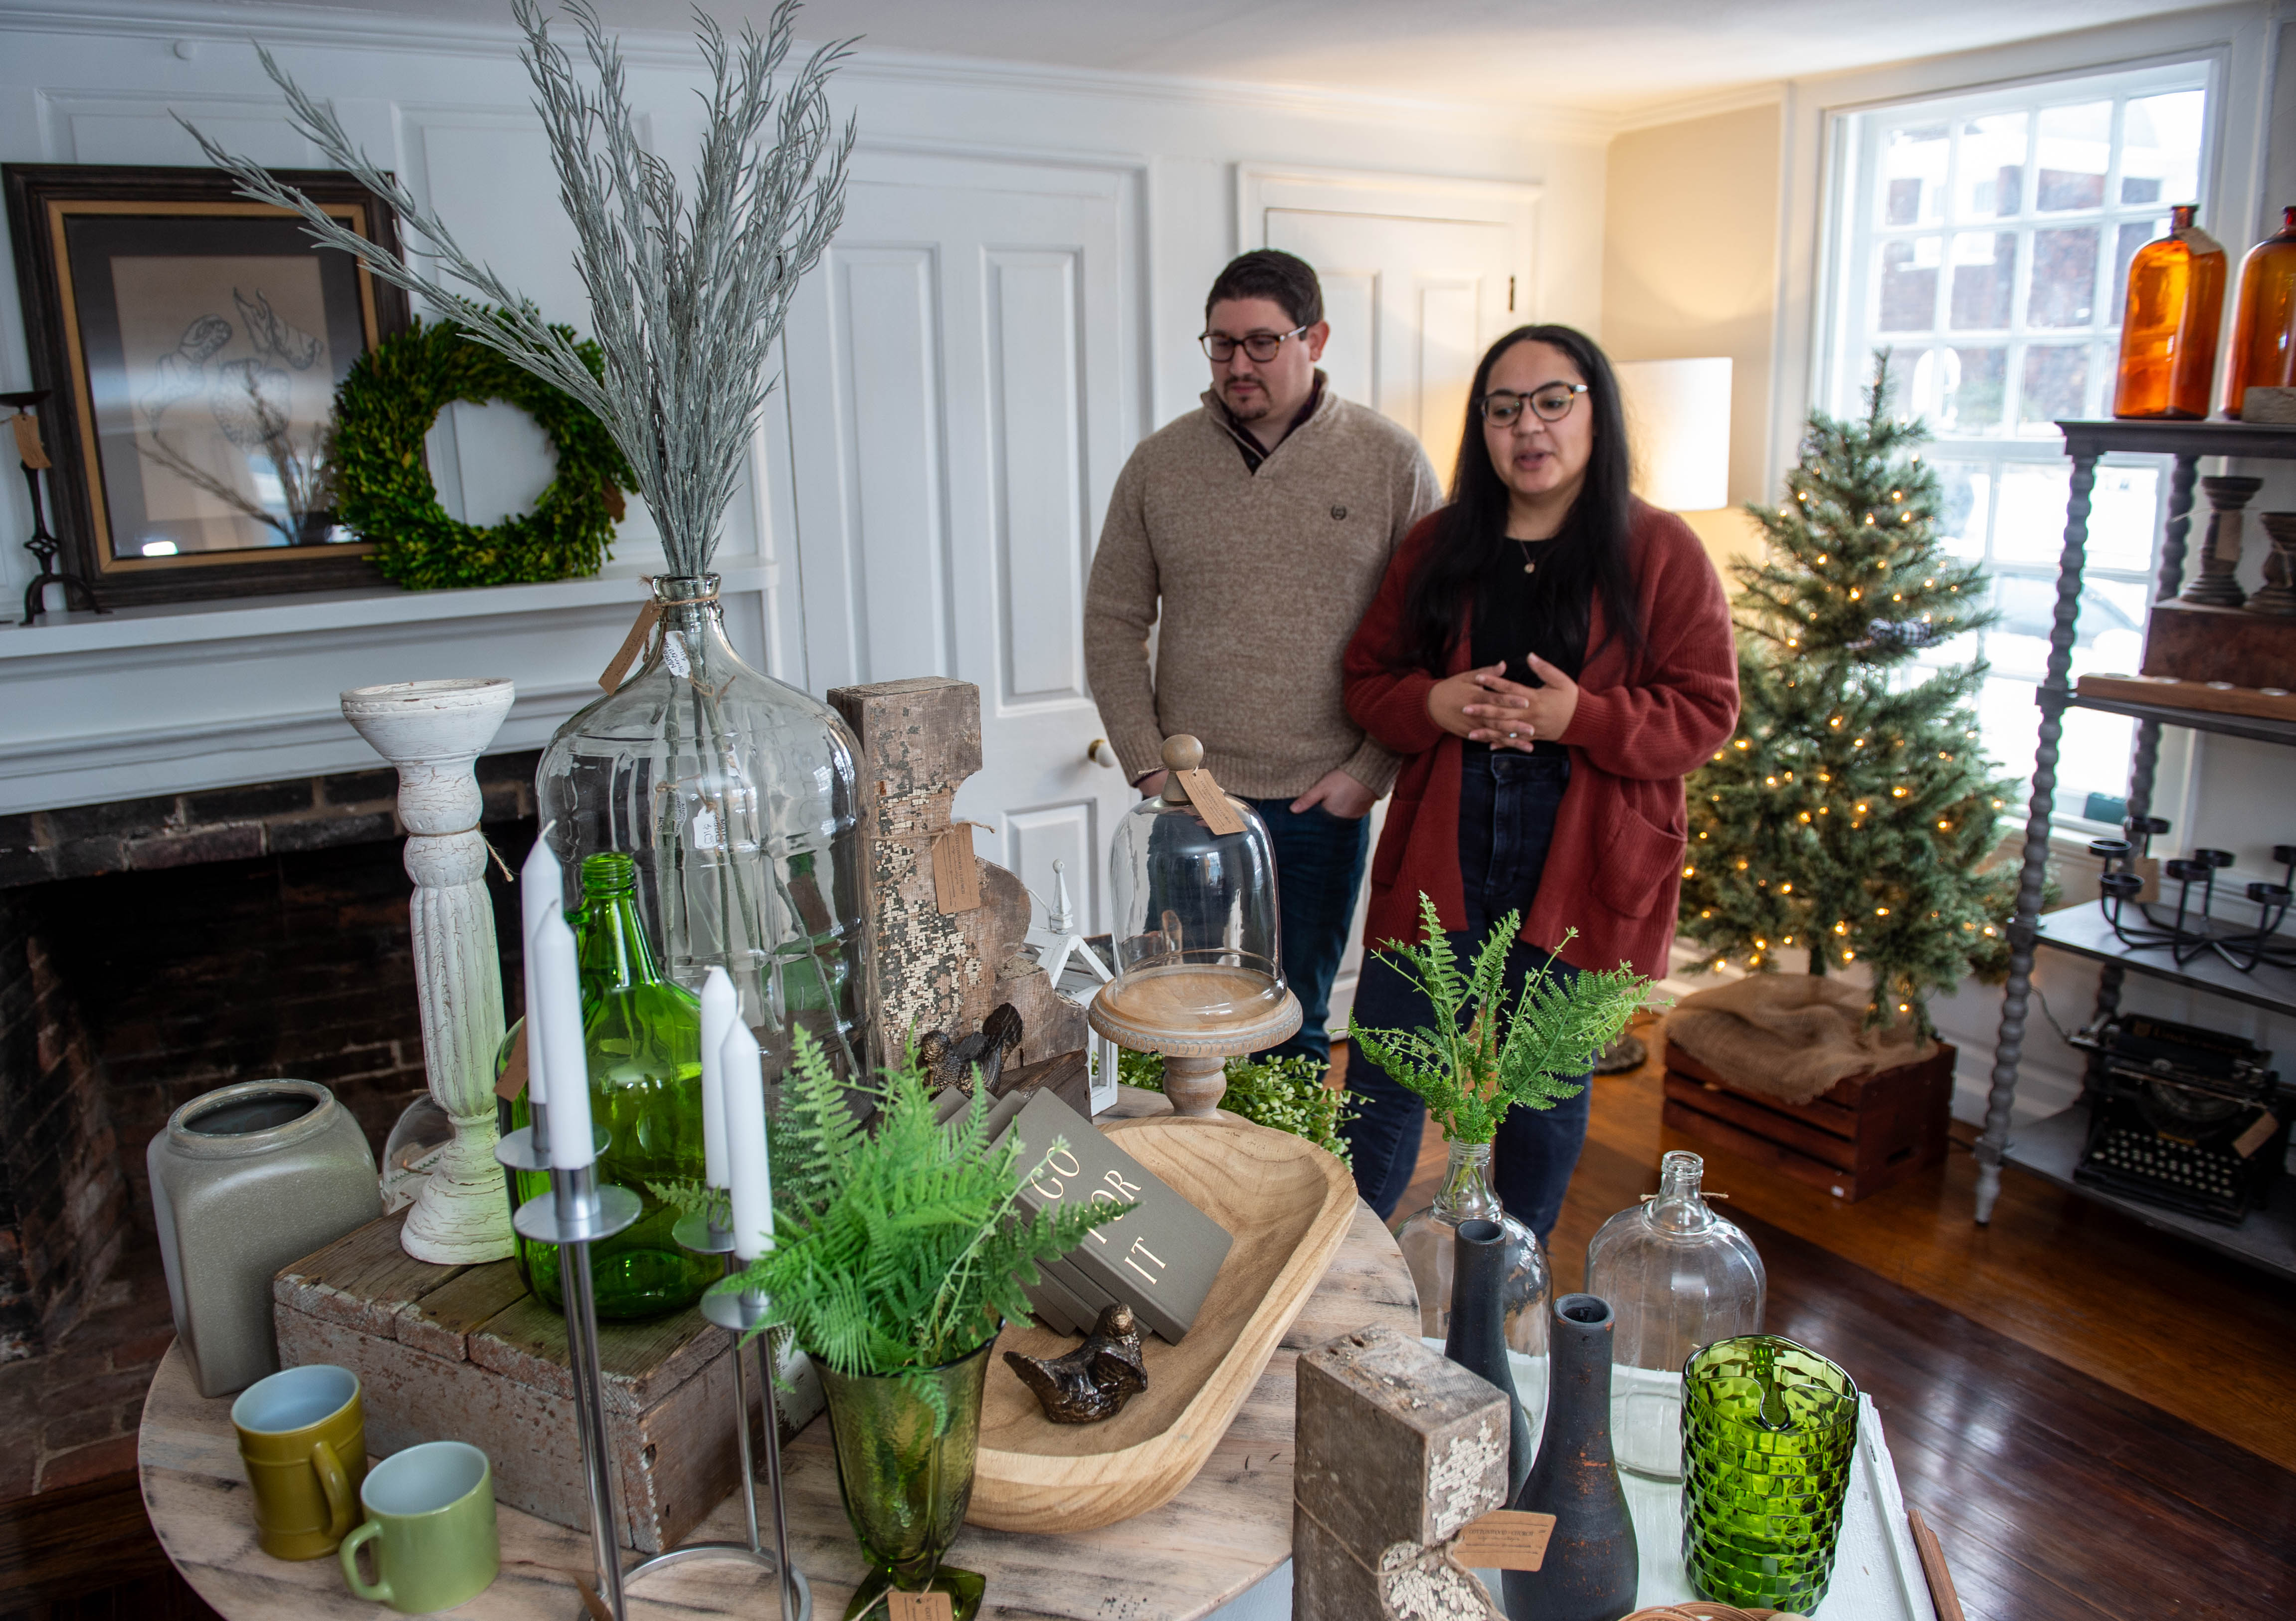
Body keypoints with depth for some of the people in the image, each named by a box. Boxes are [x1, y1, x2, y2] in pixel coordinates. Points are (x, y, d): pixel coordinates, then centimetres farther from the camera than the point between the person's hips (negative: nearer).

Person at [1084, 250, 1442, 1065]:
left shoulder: (1391, 461, -2)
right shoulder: (1159, 462, 3)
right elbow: (1113, 622, 6)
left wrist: (1370, 770, -7)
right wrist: (1147, 765, -3)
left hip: (1322, 803, -1)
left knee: (1294, 1023, 13)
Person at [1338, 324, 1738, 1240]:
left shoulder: (1661, 553, -2)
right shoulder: (1438, 547, 7)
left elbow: (1707, 712, -6)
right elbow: (1368, 676, 9)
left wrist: (1581, 716, -21)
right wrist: (1432, 705, -12)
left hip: (1579, 871, -1)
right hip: (1439, 858, 2)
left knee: (1550, 1093, 14)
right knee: (1384, 1077, 5)